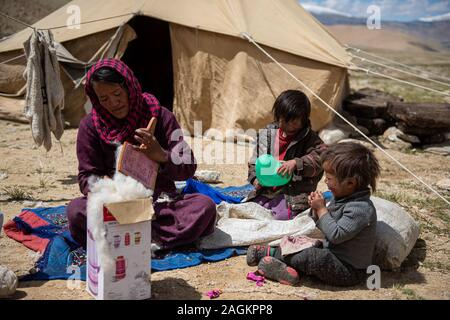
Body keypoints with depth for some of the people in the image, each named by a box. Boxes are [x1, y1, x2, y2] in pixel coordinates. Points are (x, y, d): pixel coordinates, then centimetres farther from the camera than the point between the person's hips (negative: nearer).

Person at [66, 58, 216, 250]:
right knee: (76, 210, -31)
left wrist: (162, 156, -24)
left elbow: (188, 168, -2)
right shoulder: (90, 126, 2)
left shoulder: (159, 117, 0)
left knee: (204, 205, -28)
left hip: (160, 203, 0)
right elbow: (86, 177, 2)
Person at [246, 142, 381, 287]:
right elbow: (326, 225, 14)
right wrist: (316, 209, -5)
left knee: (313, 256, -27)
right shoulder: (341, 198, 7)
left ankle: (271, 253, -11)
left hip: (350, 271, -10)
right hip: (333, 256, 10)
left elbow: (336, 235, -29)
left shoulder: (360, 208, -25)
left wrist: (321, 209, -20)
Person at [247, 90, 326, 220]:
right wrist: (255, 178, -3)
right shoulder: (266, 134, 10)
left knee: (281, 215, -27)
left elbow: (320, 156, -17)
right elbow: (254, 161, 17)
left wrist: (296, 163, -28)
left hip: (294, 194, -4)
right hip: (265, 191, 4)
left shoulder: (309, 138, 0)